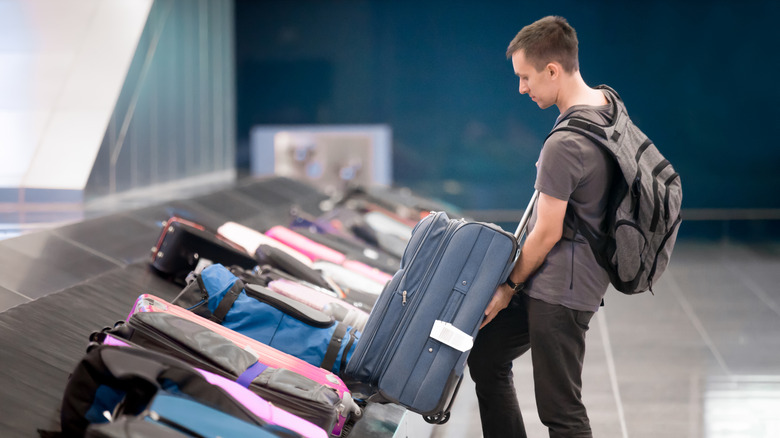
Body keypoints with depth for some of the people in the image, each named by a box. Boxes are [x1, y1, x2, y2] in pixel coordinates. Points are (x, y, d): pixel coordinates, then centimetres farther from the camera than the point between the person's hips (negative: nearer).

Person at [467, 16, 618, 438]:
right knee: (486, 355, 20)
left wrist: (509, 286, -4)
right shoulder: (606, 102, 4)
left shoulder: (564, 145, -25)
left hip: (560, 290, -10)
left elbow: (546, 233, -19)